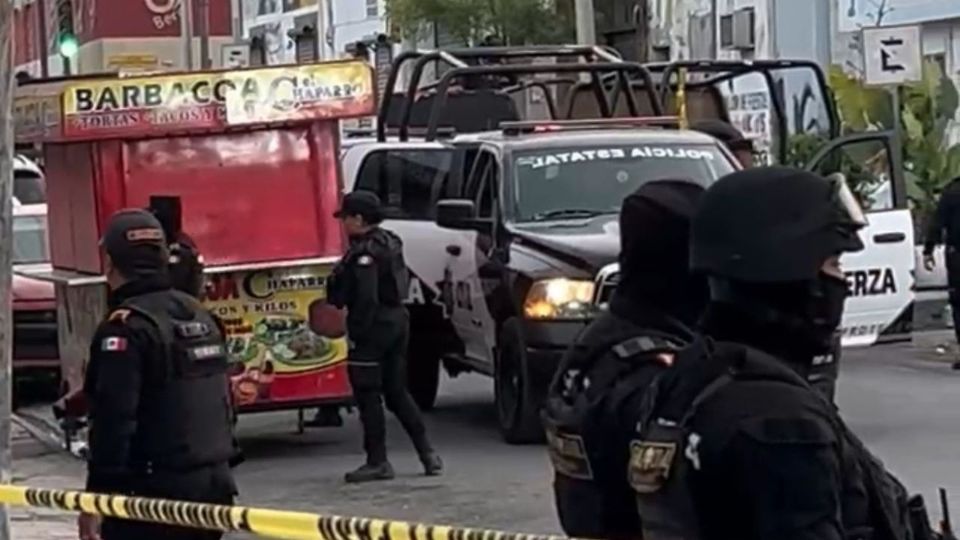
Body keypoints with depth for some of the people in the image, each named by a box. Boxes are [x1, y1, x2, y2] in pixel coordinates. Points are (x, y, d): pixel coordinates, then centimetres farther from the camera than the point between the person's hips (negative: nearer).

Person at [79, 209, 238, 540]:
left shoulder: (125, 327, -15)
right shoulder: (198, 315, 13)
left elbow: (114, 421, -21)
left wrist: (97, 496, -17)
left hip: (154, 491, -9)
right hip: (214, 482, 9)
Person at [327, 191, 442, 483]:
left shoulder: (364, 253, -17)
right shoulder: (390, 244, 13)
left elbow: (367, 298, -23)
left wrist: (356, 333, -20)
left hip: (374, 327, -10)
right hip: (398, 321, 10)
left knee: (368, 396, -2)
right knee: (397, 392, 15)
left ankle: (377, 461, 0)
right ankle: (427, 453, 13)